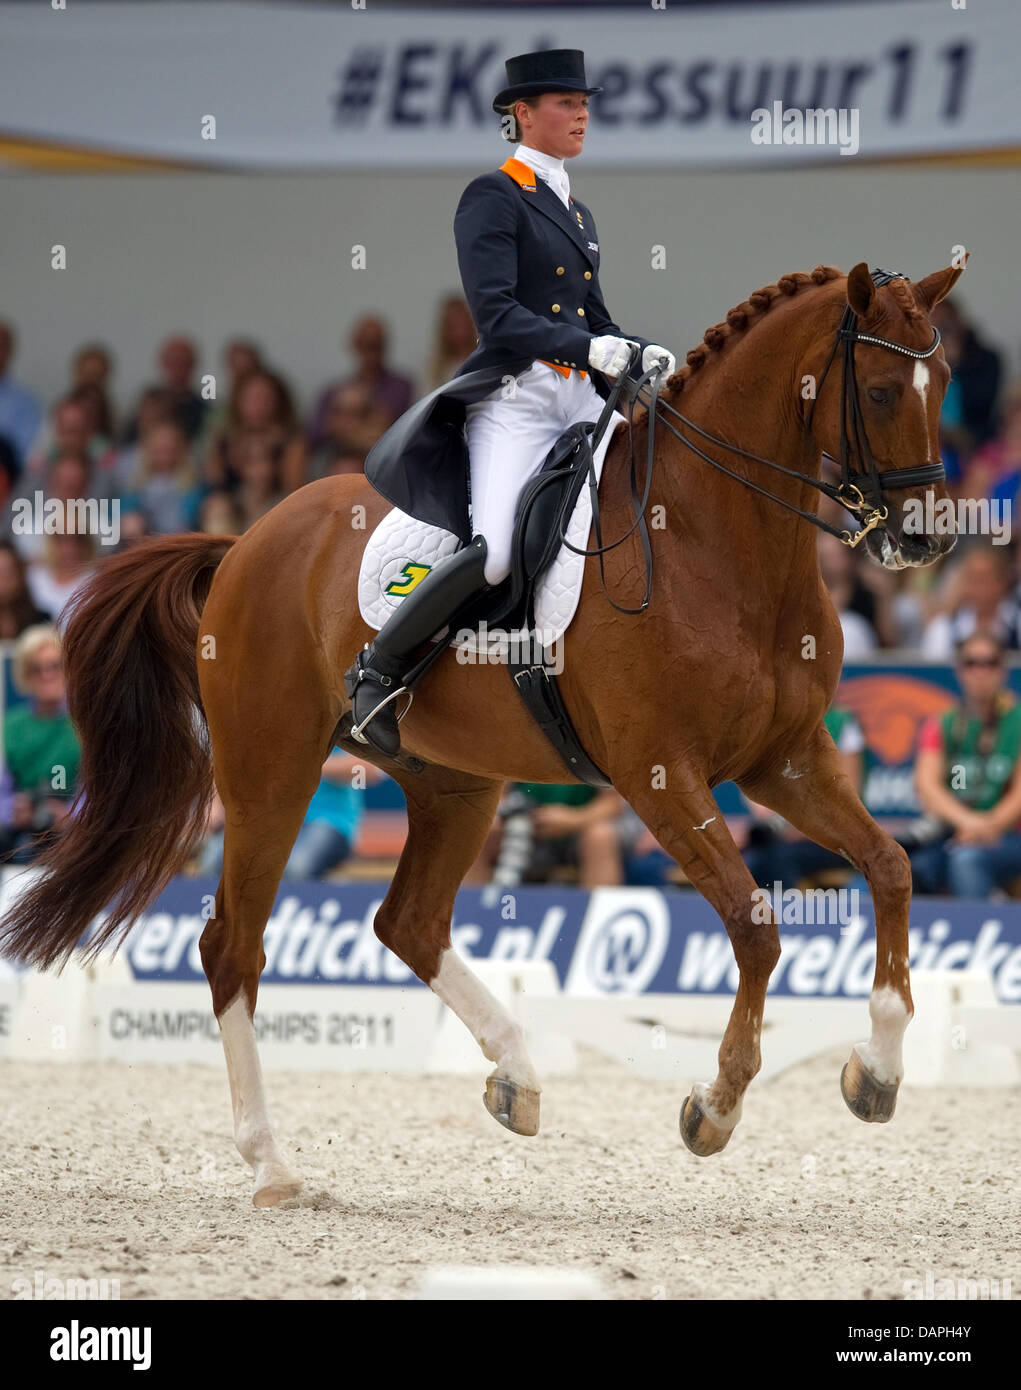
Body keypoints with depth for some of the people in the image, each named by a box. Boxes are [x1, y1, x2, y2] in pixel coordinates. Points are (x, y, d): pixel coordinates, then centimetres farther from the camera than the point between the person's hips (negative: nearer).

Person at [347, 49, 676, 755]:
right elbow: (495, 313, -13)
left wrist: (642, 353, 5)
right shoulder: (491, 198, -2)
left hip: (583, 402, 8)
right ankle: (378, 670, -9)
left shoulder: (578, 213, 24)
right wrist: (588, 346, -23)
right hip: (515, 397, -8)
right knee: (496, 556, -25)